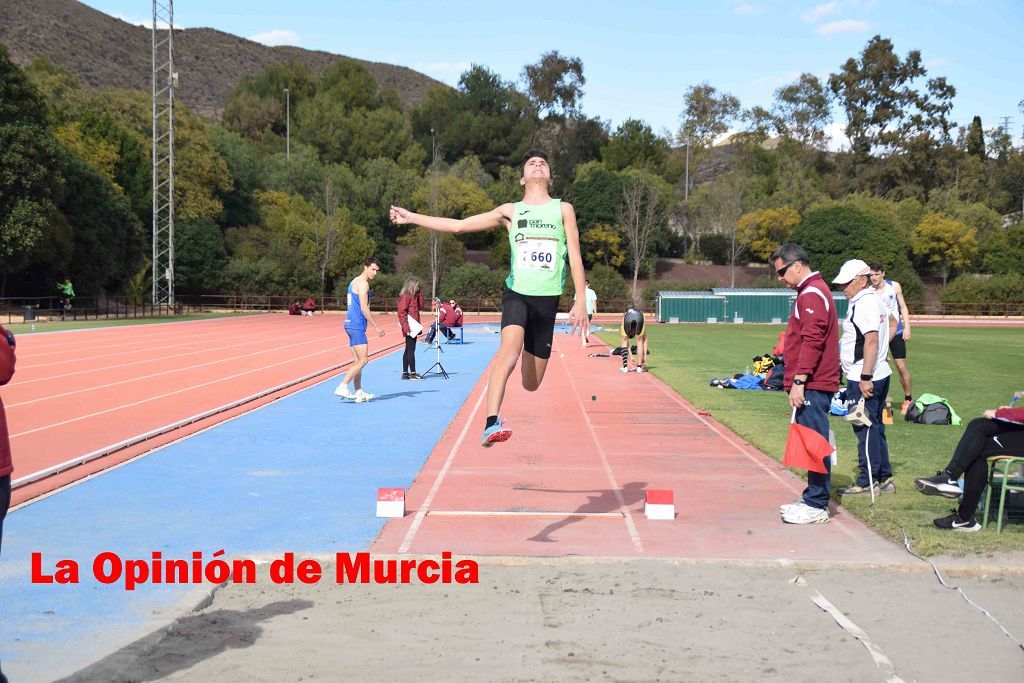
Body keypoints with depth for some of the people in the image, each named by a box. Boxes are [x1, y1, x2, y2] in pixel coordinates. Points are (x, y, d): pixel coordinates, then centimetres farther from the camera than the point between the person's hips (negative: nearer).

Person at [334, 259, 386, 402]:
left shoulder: (355, 281, 20)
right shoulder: (363, 283, -12)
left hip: (351, 324, 10)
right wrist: (376, 327, -15)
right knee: (362, 360, -12)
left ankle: (359, 392, 12)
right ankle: (342, 387, -16)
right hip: (357, 325, -10)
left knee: (358, 361, 11)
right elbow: (364, 308, -18)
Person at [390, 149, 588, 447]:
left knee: (531, 384, 7)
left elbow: (575, 257, 5)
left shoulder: (563, 209, 9)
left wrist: (580, 302, -4)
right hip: (517, 293, -1)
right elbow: (458, 225, 11)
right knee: (510, 347, -32)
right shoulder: (510, 211, 9)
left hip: (548, 300, 1)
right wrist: (411, 217, 8)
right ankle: (491, 423, -40)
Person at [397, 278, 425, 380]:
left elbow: (420, 306, 16)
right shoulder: (405, 296, -12)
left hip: (413, 327, 10)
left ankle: (405, 373, 15)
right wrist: (406, 327, -23)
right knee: (411, 350, -7)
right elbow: (402, 313, -17)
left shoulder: (413, 296, 16)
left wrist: (419, 294, 9)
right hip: (409, 328, -10)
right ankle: (413, 373, -4)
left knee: (408, 350, 11)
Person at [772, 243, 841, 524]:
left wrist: (799, 380, -21)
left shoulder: (811, 294, -13)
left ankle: (817, 506, -3)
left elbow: (812, 341, -21)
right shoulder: (811, 292, 20)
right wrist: (797, 380, 20)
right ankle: (813, 498, 19)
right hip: (813, 385, 10)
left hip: (813, 385, -10)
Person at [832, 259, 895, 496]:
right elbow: (892, 321, 31)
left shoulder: (863, 304, -17)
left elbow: (872, 341, -24)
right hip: (880, 375, 11)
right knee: (876, 427, 16)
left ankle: (867, 482, 2)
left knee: (865, 429, -4)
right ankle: (884, 478, 22)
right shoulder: (876, 300, 15)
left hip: (863, 379, -11)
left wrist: (865, 377, -26)